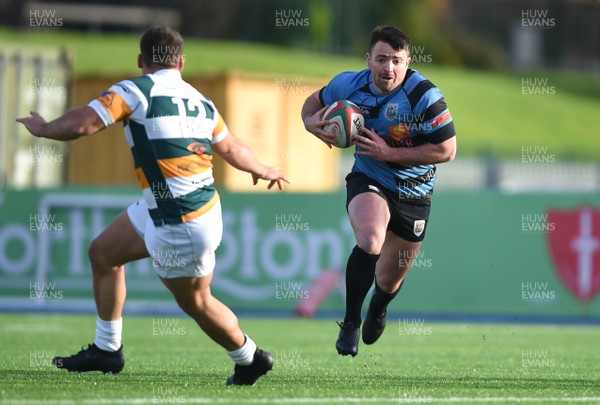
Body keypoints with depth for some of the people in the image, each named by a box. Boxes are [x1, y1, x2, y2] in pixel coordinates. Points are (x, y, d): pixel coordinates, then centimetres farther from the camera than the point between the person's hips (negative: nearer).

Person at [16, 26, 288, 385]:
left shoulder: (136, 91, -14)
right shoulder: (200, 102, 8)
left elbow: (82, 124, -19)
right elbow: (232, 148, 20)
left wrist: (42, 128, 1)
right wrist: (264, 171, 40)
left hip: (182, 227, -8)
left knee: (195, 302, 11)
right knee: (103, 252, 19)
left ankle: (251, 359, 28)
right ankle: (107, 350, 26)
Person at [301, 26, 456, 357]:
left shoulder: (424, 96, -22)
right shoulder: (349, 85, -11)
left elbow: (446, 150, -20)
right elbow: (314, 102, 10)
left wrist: (391, 153, -25)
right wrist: (311, 122, -15)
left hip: (413, 193, 0)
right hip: (368, 181, 0)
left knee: (390, 280, 15)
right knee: (370, 241, -34)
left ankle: (379, 307, 55)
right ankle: (351, 323, -17)